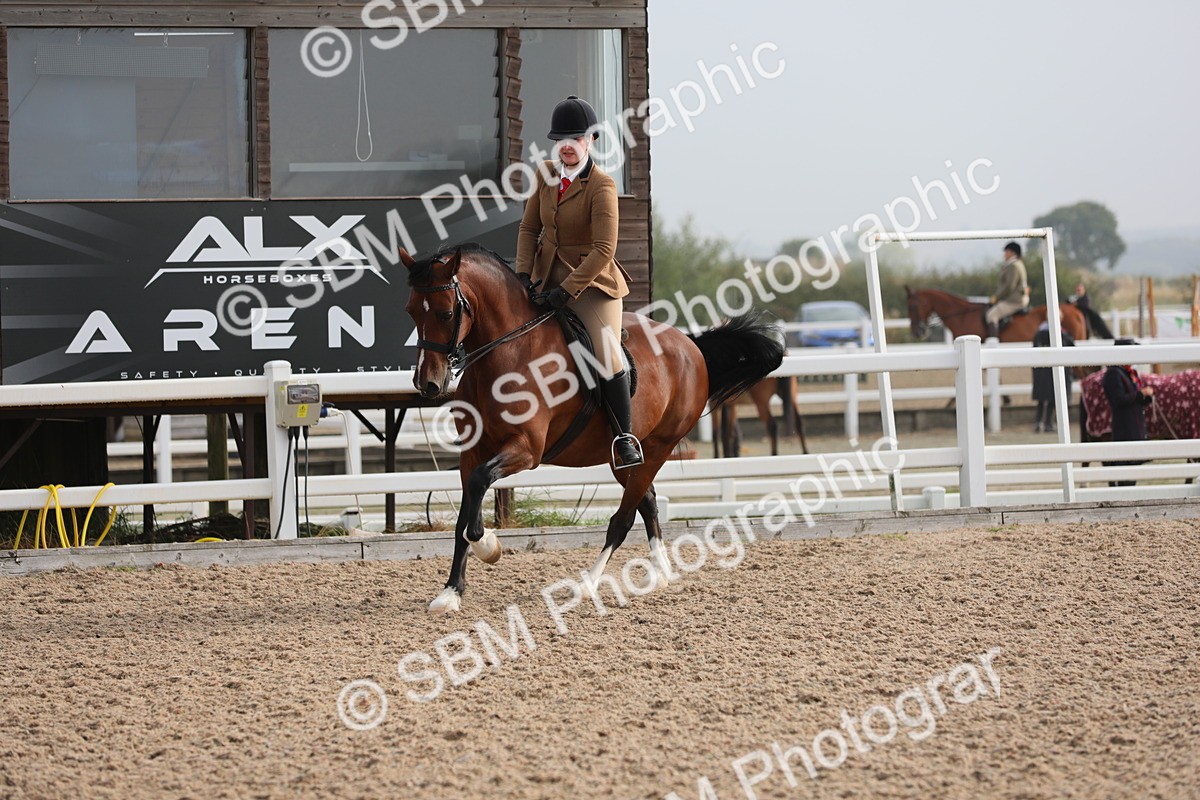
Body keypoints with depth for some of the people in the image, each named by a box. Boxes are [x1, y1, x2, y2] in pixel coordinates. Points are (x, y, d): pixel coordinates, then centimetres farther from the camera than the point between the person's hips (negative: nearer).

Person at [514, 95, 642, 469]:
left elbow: (604, 250, -21)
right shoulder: (546, 175, 2)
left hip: (591, 281, -6)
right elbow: (529, 229, 8)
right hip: (548, 277, 6)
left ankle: (625, 437, -2)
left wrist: (566, 291, -24)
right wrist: (523, 274, -7)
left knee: (608, 357, -15)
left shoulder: (601, 186, -17)